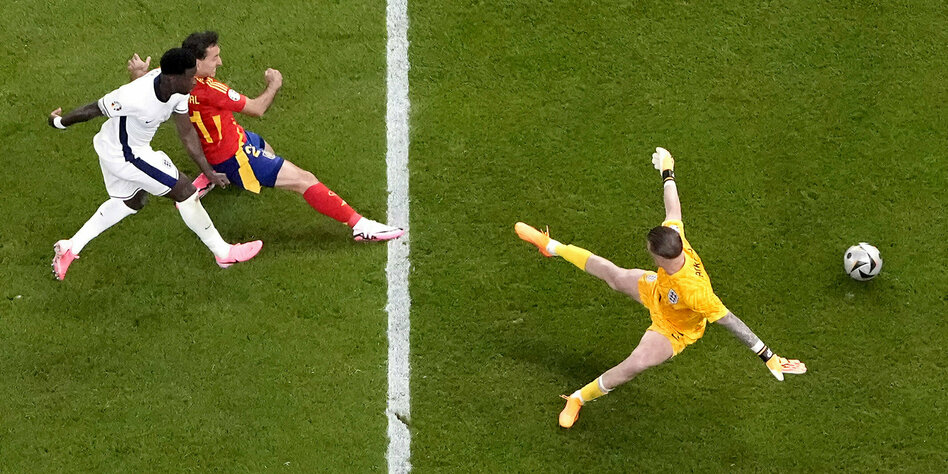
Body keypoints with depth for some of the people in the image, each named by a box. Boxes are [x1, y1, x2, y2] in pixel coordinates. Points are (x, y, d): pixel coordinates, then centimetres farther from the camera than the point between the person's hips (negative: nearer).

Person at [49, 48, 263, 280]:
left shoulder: (178, 91, -14)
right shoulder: (135, 97, -38)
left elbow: (187, 134, -2)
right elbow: (94, 109, -23)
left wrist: (208, 171, -2)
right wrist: (60, 122, -7)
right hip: (125, 156, -9)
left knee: (132, 201, 29)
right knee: (185, 191, -2)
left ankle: (71, 246, 31)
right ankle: (223, 253, 14)